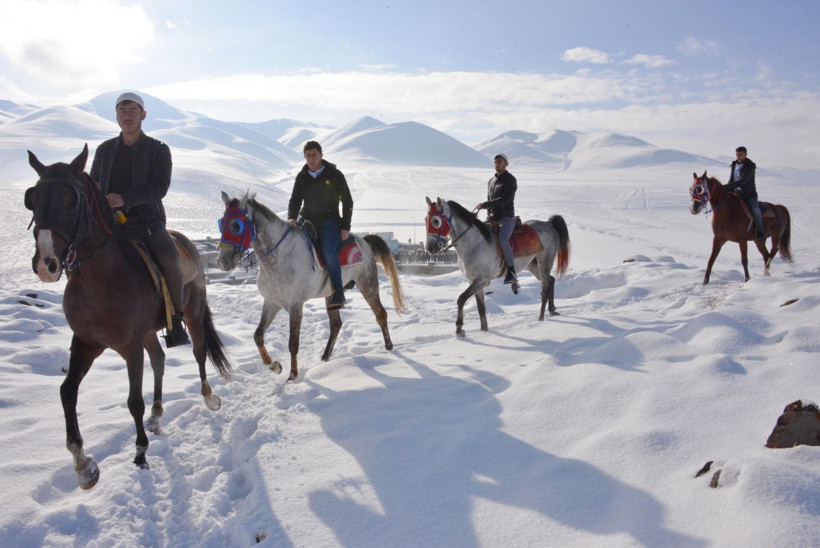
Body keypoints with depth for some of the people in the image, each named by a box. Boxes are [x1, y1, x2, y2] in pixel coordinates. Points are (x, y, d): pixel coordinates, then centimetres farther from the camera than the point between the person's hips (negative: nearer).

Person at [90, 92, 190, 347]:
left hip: (147, 220, -4)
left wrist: (125, 199, -25)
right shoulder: (104, 150, 13)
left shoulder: (158, 149, 1)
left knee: (171, 260, -29)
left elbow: (160, 188, -12)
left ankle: (177, 321, -13)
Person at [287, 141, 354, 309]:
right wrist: (291, 218, -15)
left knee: (328, 252, -28)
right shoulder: (302, 177, 8)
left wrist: (345, 227, -8)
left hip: (329, 221, -5)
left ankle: (338, 294, -24)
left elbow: (347, 202, 0)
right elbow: (295, 200, 7)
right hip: (307, 220, 5)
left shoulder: (335, 175, -2)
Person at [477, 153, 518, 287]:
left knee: (502, 239, -31)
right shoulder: (491, 181, 18)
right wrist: (489, 215, 4)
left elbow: (505, 199, -18)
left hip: (507, 217, -8)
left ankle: (511, 272, -26)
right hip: (492, 218, 8)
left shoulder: (511, 180, -6)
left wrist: (484, 205, -17)